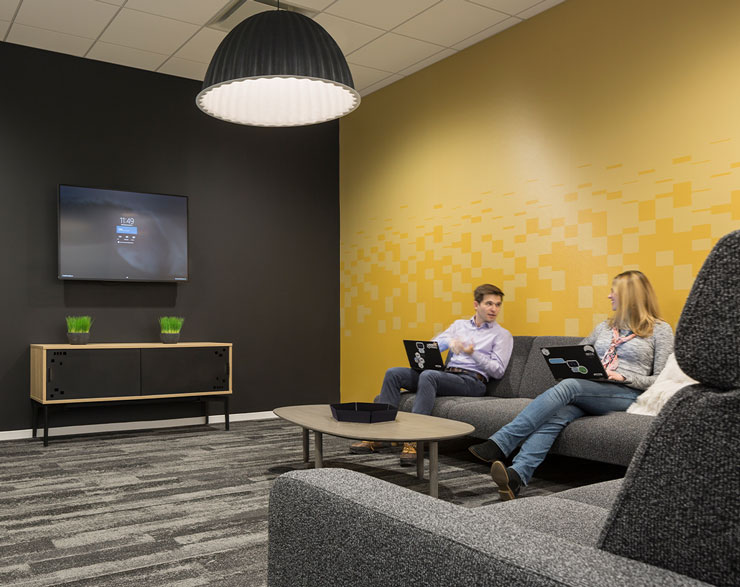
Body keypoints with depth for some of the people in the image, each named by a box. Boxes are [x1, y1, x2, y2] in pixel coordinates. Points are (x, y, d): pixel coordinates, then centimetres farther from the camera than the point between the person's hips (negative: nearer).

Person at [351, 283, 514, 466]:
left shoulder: (502, 335, 10)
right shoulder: (459, 324, 24)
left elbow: (498, 371, -1)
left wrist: (473, 354, -14)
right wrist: (448, 341, -4)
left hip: (472, 381, -6)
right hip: (446, 374, 6)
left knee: (428, 375, -35)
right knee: (394, 373, -13)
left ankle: (413, 440, -40)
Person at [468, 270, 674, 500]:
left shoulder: (660, 329, 10)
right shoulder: (606, 326, 27)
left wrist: (622, 377, -11)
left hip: (627, 393, -5)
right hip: (589, 392, 5)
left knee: (568, 386, -34)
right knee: (556, 415, -32)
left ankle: (499, 444, -42)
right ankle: (516, 476, -52)